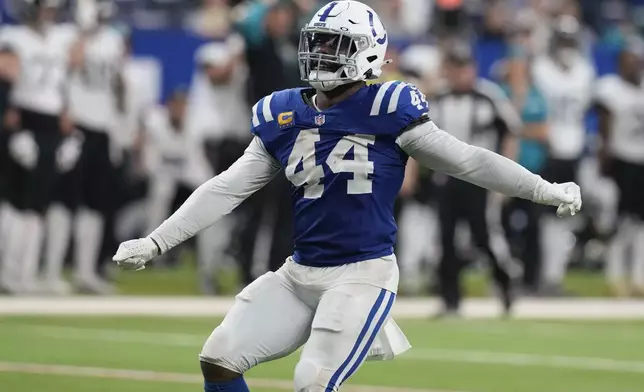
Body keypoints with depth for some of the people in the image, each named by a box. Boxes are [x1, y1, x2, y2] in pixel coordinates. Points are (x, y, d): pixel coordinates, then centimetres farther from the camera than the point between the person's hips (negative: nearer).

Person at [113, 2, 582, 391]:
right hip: (300, 273, 6)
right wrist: (156, 242, 10)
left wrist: (546, 191, -6)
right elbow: (227, 190, 13)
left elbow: (466, 160, -3)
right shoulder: (283, 117, 9)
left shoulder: (386, 110, -6)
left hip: (364, 273, -6)